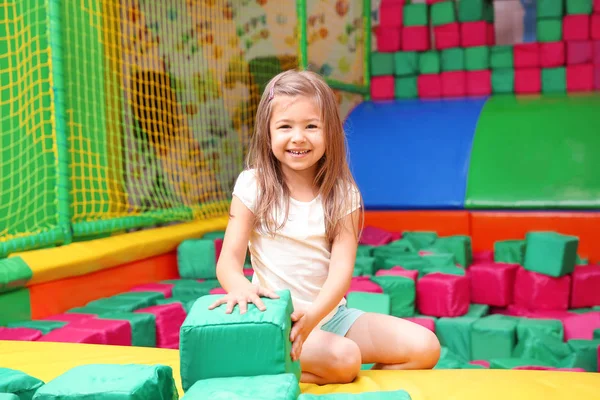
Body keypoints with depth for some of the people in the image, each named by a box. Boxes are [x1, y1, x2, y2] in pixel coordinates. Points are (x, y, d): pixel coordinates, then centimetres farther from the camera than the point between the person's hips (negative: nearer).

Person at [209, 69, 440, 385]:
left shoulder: (344, 195, -2)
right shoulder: (253, 185, -6)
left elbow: (342, 267, -12)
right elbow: (229, 258, -10)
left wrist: (313, 314, -33)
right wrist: (239, 287, -36)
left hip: (331, 314, 4)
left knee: (426, 348, -10)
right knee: (344, 358, -30)